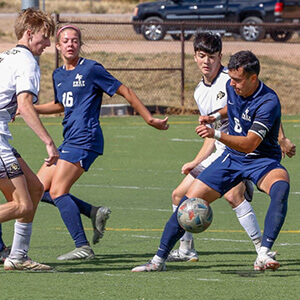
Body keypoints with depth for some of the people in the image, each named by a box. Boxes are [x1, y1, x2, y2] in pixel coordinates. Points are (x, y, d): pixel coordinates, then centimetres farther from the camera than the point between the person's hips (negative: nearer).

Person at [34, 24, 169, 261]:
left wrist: (150, 119, -4)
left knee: (57, 191, -18)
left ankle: (83, 247, -19)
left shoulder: (91, 69, -6)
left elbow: (125, 92, -3)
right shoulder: (58, 75, 16)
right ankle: (94, 213, 9)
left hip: (85, 140, -9)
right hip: (70, 141, 9)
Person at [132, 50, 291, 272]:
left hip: (262, 161, -6)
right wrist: (215, 116, 6)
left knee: (281, 187, -39)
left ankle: (263, 256, -41)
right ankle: (159, 260, 9)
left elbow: (250, 144, -35)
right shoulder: (231, 87, -4)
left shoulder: (268, 102, -27)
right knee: (189, 200, -3)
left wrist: (216, 134, -46)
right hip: (232, 158, 6)